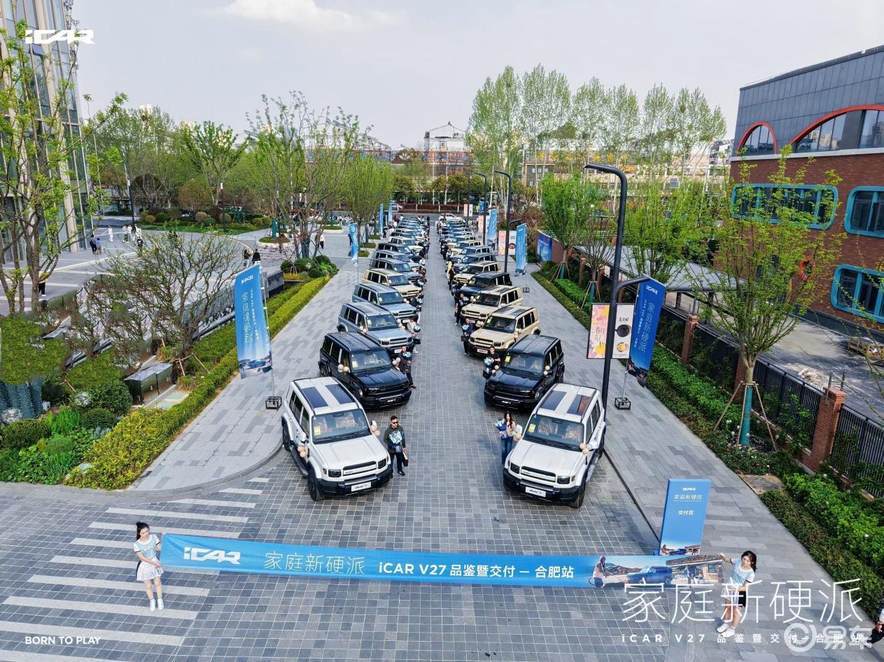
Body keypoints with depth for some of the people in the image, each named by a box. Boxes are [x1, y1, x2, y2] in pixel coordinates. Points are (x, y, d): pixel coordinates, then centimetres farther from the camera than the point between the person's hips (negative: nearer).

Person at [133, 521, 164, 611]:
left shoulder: (153, 537, -15)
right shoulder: (137, 545, -23)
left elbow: (159, 548, -4)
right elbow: (141, 557, -19)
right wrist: (153, 563, -21)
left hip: (155, 561, 2)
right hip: (145, 565, -2)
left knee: (157, 583, 14)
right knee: (148, 585, 14)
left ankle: (160, 600, 36)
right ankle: (152, 601, 41)